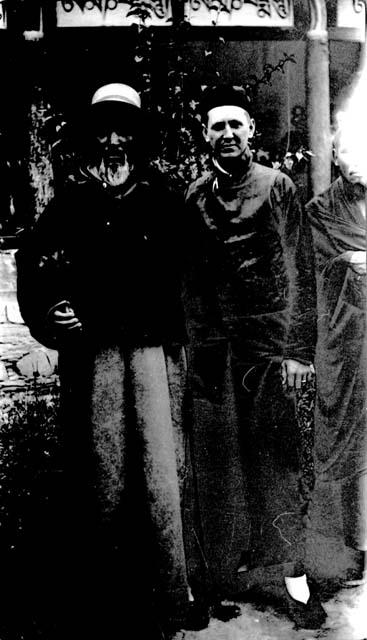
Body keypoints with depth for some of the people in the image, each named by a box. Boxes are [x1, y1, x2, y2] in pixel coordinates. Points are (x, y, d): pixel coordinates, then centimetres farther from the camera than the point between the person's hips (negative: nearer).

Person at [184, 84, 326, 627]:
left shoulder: (276, 186, 2)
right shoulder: (195, 196, 10)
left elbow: (299, 272, -3)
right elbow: (189, 279, 11)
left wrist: (299, 350, -9)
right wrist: (190, 343, 7)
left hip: (269, 343, -3)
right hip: (212, 347, 3)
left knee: (277, 462, 2)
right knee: (219, 464, 9)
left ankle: (293, 574, 16)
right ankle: (229, 565, 26)